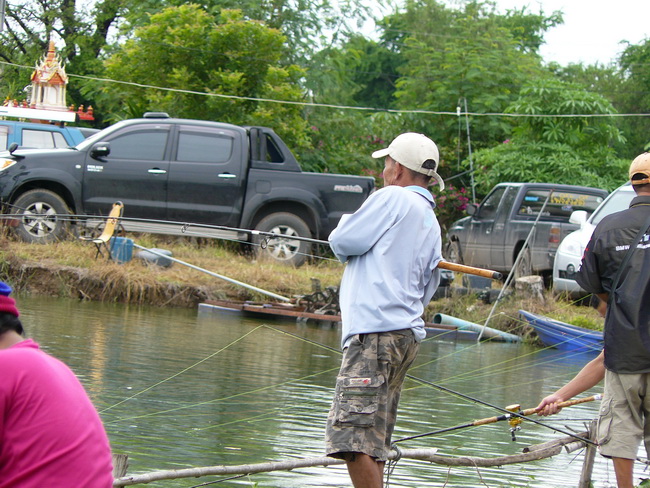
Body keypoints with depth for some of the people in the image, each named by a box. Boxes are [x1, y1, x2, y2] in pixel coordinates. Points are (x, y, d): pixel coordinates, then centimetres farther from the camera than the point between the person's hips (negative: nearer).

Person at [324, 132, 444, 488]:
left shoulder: (393, 198, -4)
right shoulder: (431, 224, 22)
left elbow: (342, 243, -5)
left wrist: (345, 223, 17)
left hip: (376, 332, -10)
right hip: (407, 332, 10)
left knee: (352, 435, -15)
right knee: (371, 443, 11)